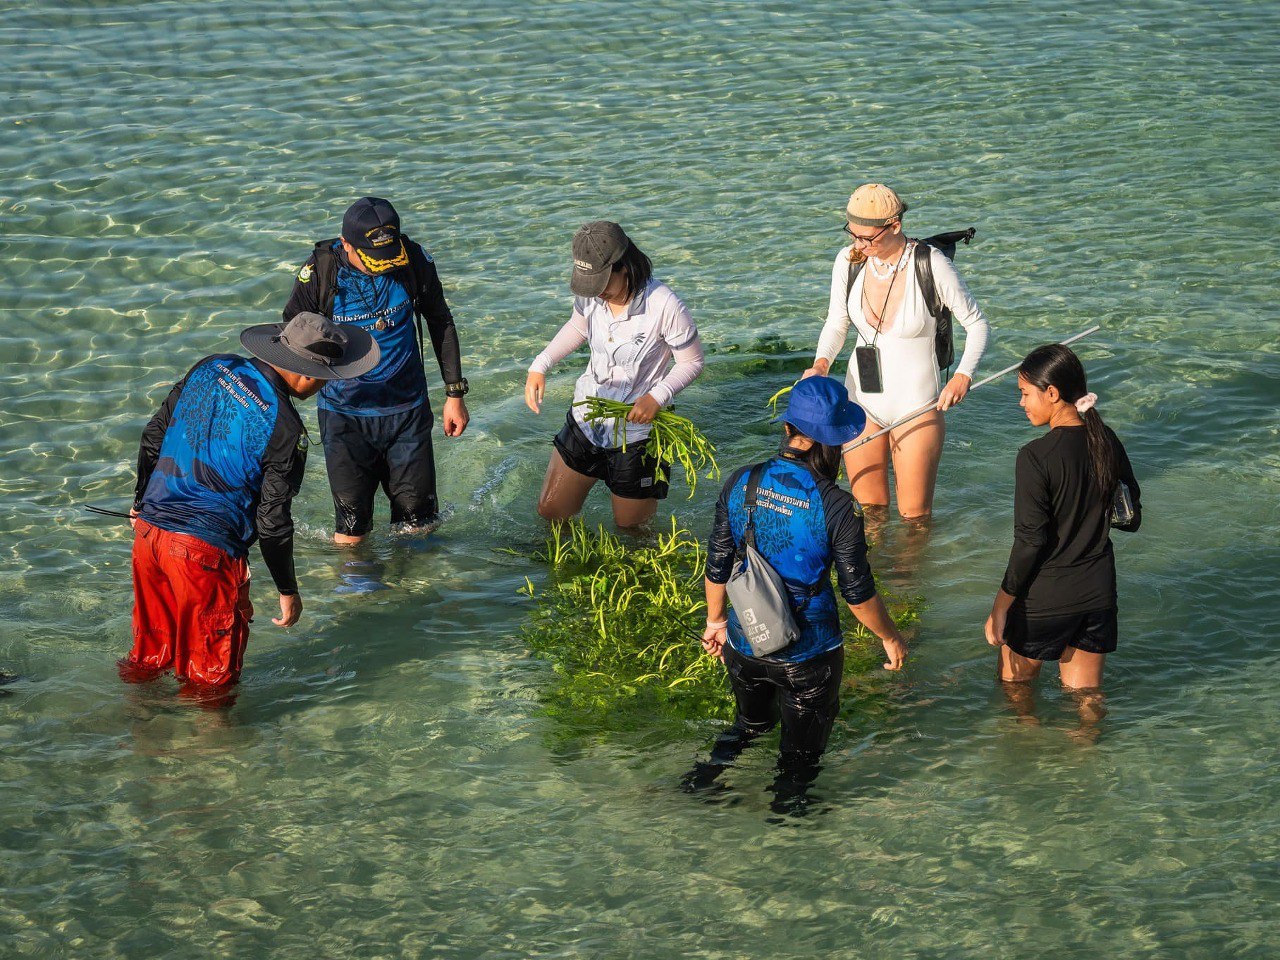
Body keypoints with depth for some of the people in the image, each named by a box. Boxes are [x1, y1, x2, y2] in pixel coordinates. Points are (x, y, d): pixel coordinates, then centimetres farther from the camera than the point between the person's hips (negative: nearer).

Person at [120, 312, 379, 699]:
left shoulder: (213, 368, 4)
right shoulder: (284, 429, -15)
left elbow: (154, 436, 13)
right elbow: (272, 522, -11)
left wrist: (141, 502, 27)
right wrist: (288, 591, 2)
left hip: (149, 529, 7)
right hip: (205, 552, -7)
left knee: (151, 650, 26)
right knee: (211, 673, 11)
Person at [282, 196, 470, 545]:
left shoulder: (414, 260, -10)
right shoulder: (319, 271, -15)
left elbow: (440, 322, 6)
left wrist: (455, 392, 7)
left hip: (407, 409, 2)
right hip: (345, 413, -2)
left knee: (417, 523, 6)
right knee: (351, 528, -3)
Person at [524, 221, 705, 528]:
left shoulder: (664, 306, -26)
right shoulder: (590, 294, -9)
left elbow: (692, 362, -13)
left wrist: (657, 397, -29)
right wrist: (539, 366, -1)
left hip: (637, 434, -5)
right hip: (585, 422, 5)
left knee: (631, 531, 14)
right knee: (551, 514, 15)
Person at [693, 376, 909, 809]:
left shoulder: (741, 484, -11)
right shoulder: (837, 508, -22)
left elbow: (717, 566, -1)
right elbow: (858, 593, -14)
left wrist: (715, 619, 17)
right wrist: (890, 638, 5)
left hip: (744, 643, 4)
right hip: (807, 655, -4)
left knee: (750, 725, 31)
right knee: (801, 757, 17)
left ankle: (709, 774, 15)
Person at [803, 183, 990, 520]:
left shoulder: (931, 264, -17)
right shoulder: (848, 261, -5)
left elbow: (976, 323, -6)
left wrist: (963, 376, -22)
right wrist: (821, 363, -12)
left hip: (915, 403, -4)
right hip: (860, 398, 4)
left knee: (914, 517, 4)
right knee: (869, 512, 10)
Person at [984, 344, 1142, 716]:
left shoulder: (1036, 456, -21)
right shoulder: (1107, 442, -2)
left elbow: (1030, 541, -19)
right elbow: (1131, 517, 8)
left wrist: (1000, 608, -10)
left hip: (1044, 599, -6)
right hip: (1098, 590, 6)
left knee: (1015, 684, 16)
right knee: (1086, 696, 16)